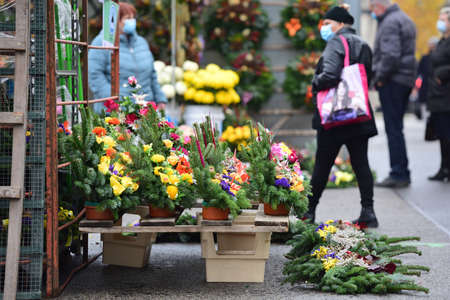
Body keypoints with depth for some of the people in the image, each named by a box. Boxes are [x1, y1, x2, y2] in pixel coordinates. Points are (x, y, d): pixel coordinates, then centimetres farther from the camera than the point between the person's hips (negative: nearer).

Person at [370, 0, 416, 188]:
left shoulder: (390, 23, -13)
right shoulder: (405, 19, 19)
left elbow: (391, 55, -25)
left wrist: (380, 77, -14)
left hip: (392, 82, -10)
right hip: (407, 79, 10)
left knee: (393, 129, -7)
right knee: (397, 128, 14)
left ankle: (399, 174, -6)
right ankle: (402, 174, 17)